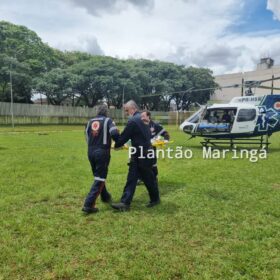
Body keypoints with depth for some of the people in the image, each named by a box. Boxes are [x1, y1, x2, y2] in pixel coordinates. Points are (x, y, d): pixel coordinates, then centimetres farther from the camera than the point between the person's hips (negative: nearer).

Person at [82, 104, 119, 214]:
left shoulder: (90, 122, 12)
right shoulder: (107, 120, -4)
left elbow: (87, 137, 13)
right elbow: (114, 133, -19)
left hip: (91, 152, 6)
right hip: (102, 152, -6)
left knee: (98, 176, 22)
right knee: (99, 179, -1)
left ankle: (105, 196, 40)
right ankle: (88, 205, -7)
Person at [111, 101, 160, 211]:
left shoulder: (133, 121, -18)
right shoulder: (143, 118, 13)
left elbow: (124, 137, -14)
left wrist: (115, 145, 4)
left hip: (143, 154, -10)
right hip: (141, 153, 10)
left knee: (148, 179, 7)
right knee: (131, 179, 5)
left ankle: (155, 199, 26)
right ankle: (125, 202, 4)